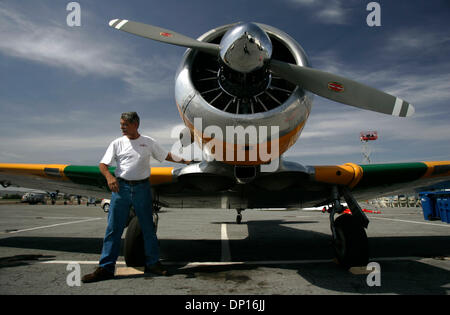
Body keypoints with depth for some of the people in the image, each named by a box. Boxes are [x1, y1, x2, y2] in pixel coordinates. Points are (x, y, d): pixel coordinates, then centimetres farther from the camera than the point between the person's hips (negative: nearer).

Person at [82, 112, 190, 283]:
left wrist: (184, 160, 13)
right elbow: (103, 164, 1)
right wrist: (109, 176, -18)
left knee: (148, 227, 7)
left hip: (142, 187, 1)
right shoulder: (117, 143, 6)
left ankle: (152, 263, 20)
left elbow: (166, 155, 18)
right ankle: (106, 267, 7)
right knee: (113, 228, -1)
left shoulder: (149, 142, 8)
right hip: (121, 187, 0)